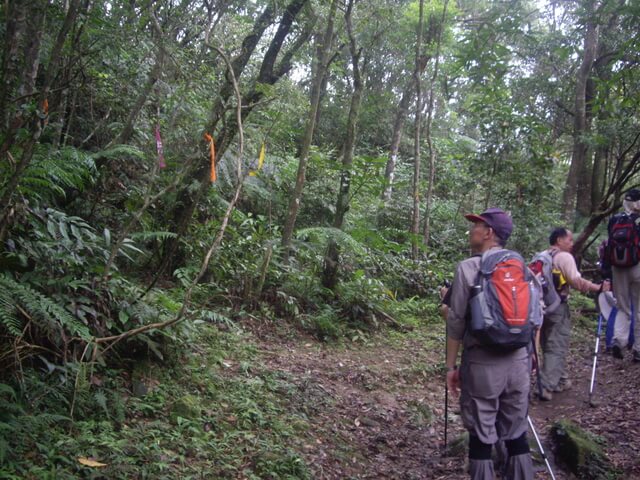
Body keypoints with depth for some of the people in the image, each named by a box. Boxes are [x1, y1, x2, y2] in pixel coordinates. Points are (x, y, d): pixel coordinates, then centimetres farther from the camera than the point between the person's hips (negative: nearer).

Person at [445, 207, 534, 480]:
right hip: (519, 361, 5)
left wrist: (451, 366, -1)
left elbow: (456, 322, -8)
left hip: (483, 363, -5)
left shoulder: (469, 267, -7)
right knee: (516, 434, 14)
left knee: (481, 436, 4)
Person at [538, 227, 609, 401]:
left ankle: (560, 381, 28)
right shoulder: (564, 257, -11)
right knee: (557, 348, -3)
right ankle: (546, 387, -8)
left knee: (549, 346, 16)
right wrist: (598, 287, -13)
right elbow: (577, 282, -19)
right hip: (558, 307, -8)